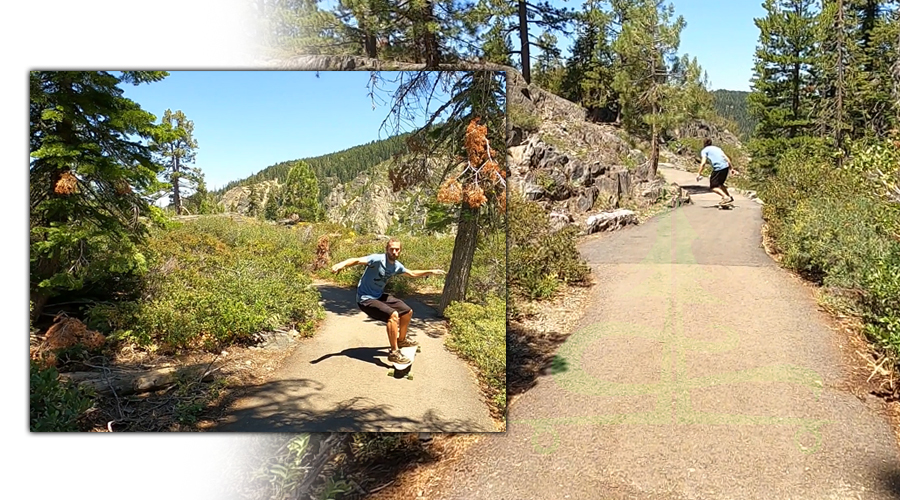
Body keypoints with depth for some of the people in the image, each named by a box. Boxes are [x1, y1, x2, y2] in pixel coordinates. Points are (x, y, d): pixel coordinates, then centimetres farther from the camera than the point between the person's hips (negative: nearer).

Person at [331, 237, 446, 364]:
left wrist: (430, 272, 19)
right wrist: (342, 264, -57)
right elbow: (357, 260, -38)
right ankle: (394, 353, -18)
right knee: (393, 315, -29)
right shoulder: (378, 259, -23)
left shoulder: (397, 265, 2)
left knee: (407, 311, 15)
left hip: (379, 296, 9)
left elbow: (412, 274, 21)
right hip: (365, 299, -9)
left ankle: (401, 340, 40)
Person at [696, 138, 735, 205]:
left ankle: (726, 197, -17)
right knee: (719, 184, 27)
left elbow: (703, 163, -5)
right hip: (726, 166, 7)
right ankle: (729, 197, 30)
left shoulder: (704, 150, 9)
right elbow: (727, 158, 19)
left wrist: (698, 173, -4)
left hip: (718, 168, -7)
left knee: (713, 187, 0)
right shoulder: (717, 148, 27)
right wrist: (731, 168, 21)